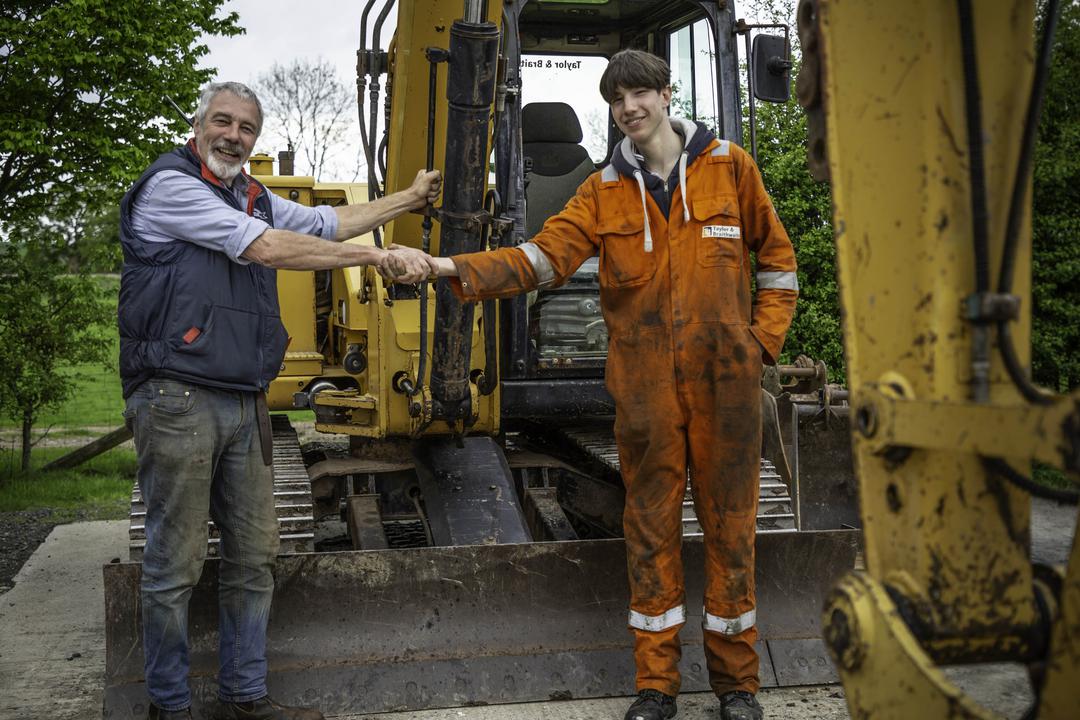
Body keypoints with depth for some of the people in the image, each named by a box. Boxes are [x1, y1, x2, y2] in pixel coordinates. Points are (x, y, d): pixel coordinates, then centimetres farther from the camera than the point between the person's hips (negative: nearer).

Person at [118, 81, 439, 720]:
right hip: (179, 399, -8)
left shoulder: (253, 199, 20)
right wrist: (377, 257, -16)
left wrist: (409, 199, 30)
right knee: (176, 564, -1)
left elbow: (328, 223, 29)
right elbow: (265, 247, -15)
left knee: (254, 556, 11)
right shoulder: (169, 185, -7)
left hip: (245, 404, 8)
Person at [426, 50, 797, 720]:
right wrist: (460, 268, -20)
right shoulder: (604, 191, 7)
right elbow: (544, 256, -6)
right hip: (645, 382, 1)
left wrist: (764, 338, 2)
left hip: (726, 376, -1)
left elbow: (777, 256, 12)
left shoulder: (729, 166, 6)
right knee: (652, 526, 6)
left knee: (730, 524, 5)